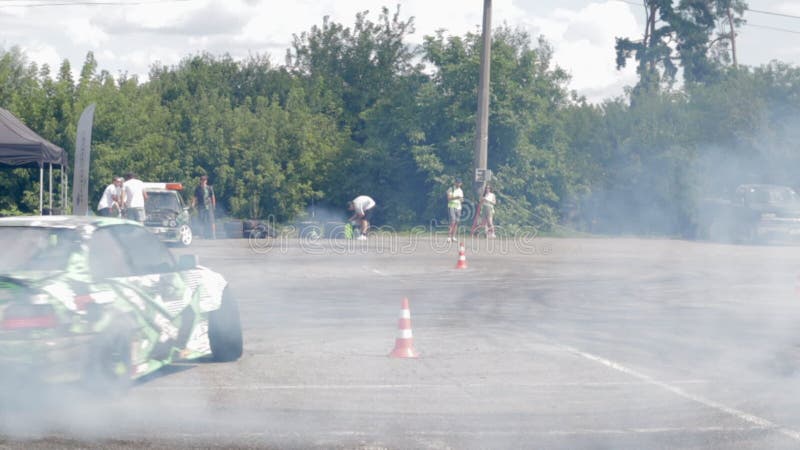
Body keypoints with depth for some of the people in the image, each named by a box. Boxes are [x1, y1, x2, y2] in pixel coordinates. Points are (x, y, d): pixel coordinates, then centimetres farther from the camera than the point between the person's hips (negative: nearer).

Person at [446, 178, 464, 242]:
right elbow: (449, 198, -13)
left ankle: (453, 237, 3)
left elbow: (462, 199, 17)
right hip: (451, 207, -6)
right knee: (453, 221, -16)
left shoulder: (460, 191, 15)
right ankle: (449, 236, -17)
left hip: (458, 207, 6)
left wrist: (461, 199, -7)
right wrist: (456, 197, -27)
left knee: (456, 222, 1)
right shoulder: (451, 189, -3)